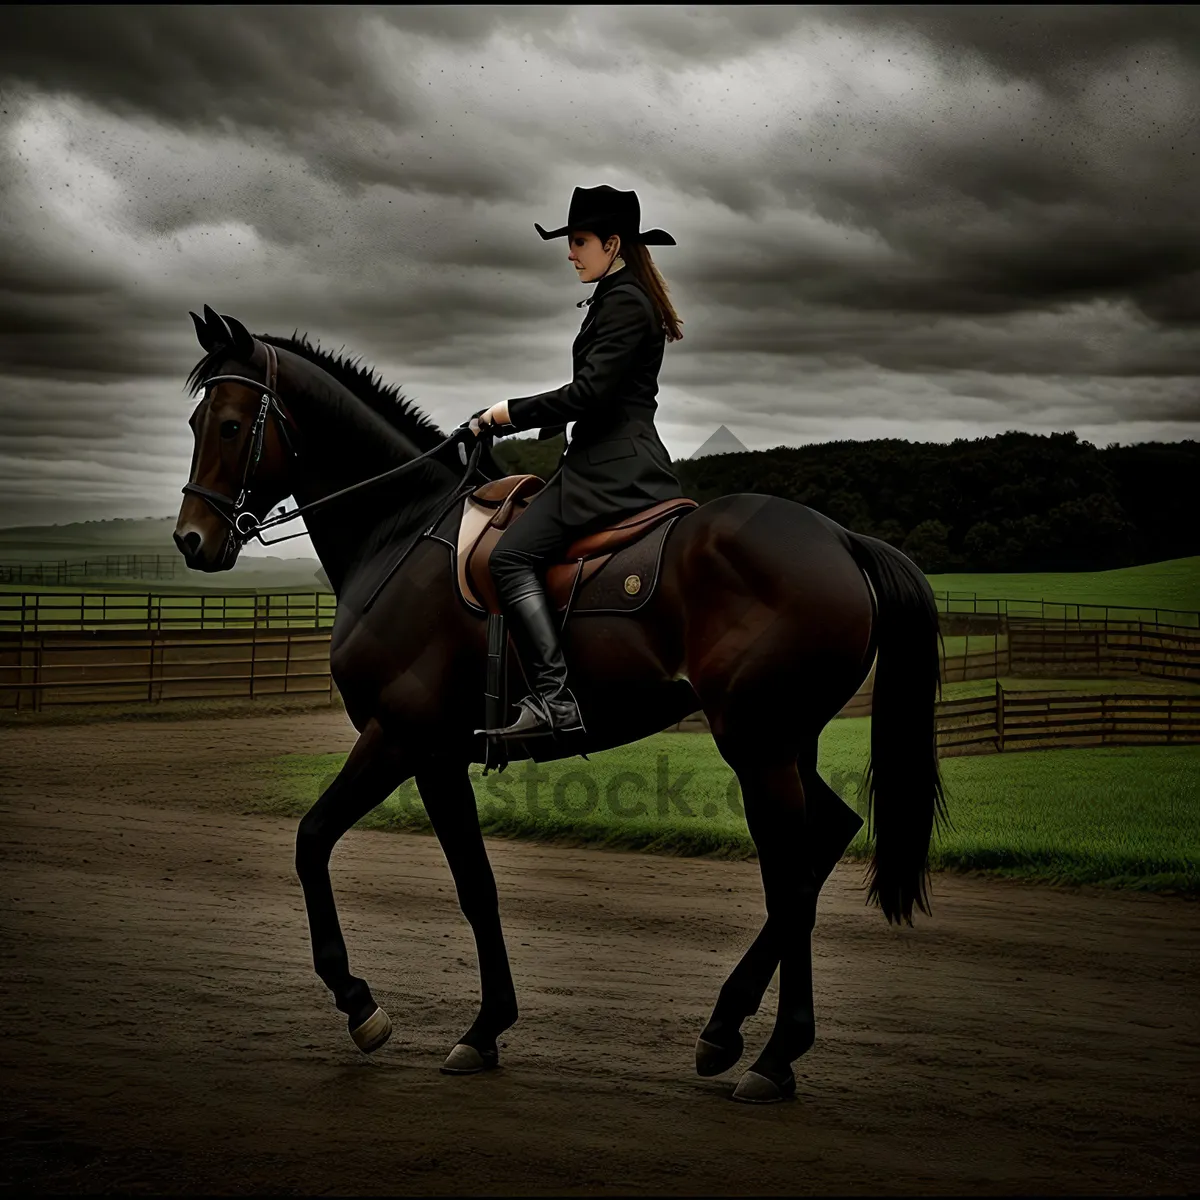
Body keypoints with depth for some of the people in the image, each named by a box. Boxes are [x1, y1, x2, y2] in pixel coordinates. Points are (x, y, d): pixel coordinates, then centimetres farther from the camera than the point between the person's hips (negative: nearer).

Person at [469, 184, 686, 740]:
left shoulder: (623, 303, -11)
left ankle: (554, 698, -30)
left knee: (512, 556, -21)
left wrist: (513, 412, -8)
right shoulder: (618, 300, 22)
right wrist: (507, 417, 18)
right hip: (616, 462, 11)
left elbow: (589, 392, -19)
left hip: (611, 466, -11)